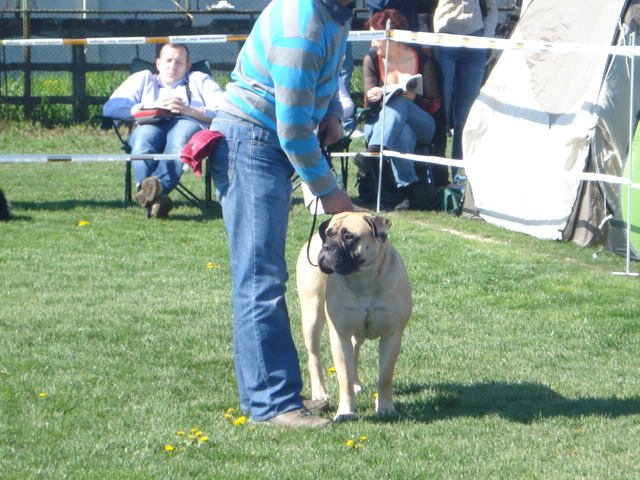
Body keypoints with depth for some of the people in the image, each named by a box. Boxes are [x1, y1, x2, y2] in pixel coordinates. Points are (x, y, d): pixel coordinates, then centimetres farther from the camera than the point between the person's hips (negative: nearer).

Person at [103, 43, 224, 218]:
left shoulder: (200, 80, 33)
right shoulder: (143, 79, 34)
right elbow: (110, 107, 14)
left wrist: (189, 110, -7)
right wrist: (152, 107, 1)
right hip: (151, 125, 1)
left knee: (179, 143, -39)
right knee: (142, 142, -37)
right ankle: (155, 196, -61)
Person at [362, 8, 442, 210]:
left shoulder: (422, 61, 3)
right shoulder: (371, 60, 8)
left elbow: (435, 104, 2)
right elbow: (368, 102, 1)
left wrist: (414, 98, -19)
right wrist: (373, 97, -24)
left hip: (420, 126, -1)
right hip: (379, 123, 1)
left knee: (399, 103, -37)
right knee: (402, 133, -38)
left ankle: (375, 152, -54)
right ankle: (409, 188, -43)